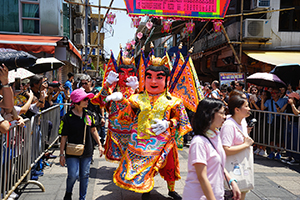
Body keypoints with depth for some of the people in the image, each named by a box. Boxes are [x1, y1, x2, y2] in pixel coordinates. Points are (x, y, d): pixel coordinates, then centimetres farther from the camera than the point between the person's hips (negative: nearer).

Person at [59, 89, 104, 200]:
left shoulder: (88, 114, 3)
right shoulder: (67, 117, -10)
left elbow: (93, 130, 14)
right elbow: (64, 137, -7)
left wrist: (99, 145, 11)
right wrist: (61, 154, -6)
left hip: (87, 151, 4)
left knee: (84, 175, 9)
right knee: (73, 175, -7)